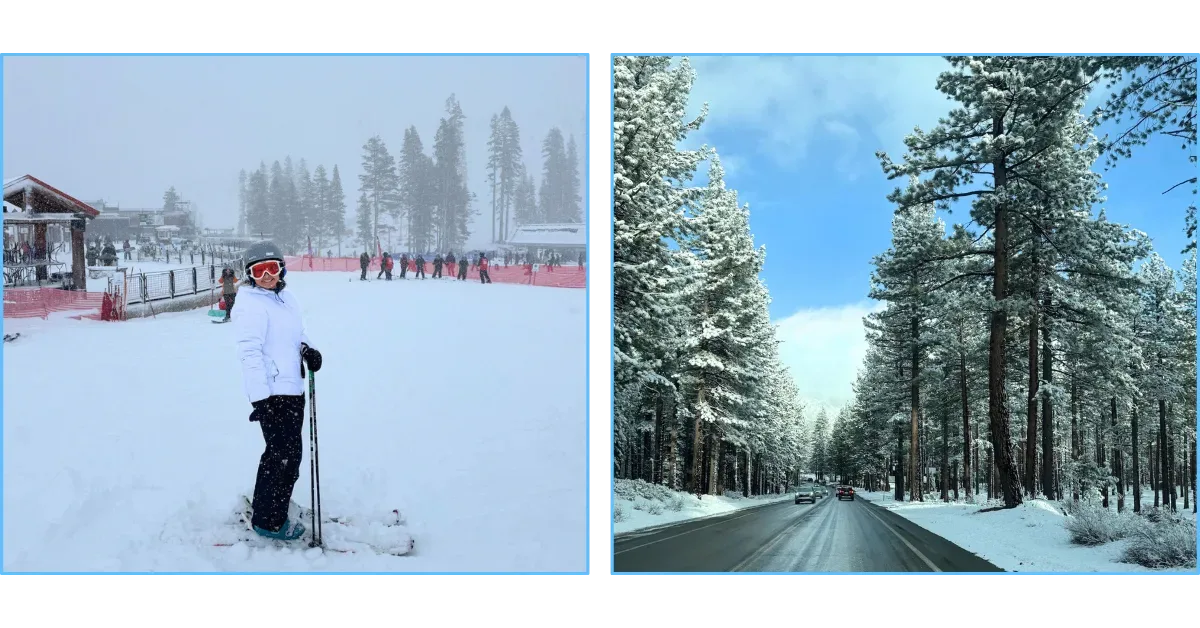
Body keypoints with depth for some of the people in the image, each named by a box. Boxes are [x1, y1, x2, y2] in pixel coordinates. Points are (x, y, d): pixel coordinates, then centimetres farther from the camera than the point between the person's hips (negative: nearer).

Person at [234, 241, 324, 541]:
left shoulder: (287, 298, 10)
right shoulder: (252, 305, -14)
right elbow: (250, 352, -19)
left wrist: (307, 349, 1)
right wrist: (261, 398, -23)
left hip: (292, 388, 9)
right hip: (271, 393, -9)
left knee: (280, 451, 19)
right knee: (287, 454, -5)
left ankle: (264, 506, 35)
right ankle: (269, 521, 8)